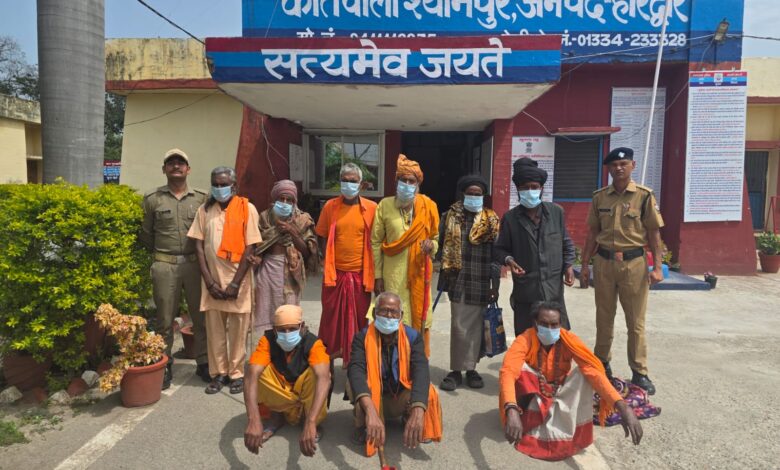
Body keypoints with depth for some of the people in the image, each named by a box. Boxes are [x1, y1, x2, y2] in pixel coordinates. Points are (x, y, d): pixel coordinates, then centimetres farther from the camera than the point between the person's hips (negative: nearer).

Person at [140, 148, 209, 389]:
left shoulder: (201, 198, 5)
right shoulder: (153, 198, 3)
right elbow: (146, 234, 11)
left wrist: (200, 255, 5)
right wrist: (161, 253, 13)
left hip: (195, 263, 1)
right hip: (164, 266, -1)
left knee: (201, 316, 7)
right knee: (165, 319, 8)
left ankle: (203, 363, 21)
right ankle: (164, 366, 21)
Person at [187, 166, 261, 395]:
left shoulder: (247, 208, -4)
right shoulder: (205, 210, 6)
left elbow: (249, 248, -7)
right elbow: (199, 246, 3)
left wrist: (235, 283, -11)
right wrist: (209, 281, -6)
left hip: (238, 280, -3)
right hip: (212, 280, 3)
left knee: (238, 329, 4)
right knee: (214, 329, 7)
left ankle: (236, 373, 18)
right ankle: (218, 373, 21)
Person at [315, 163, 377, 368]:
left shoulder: (371, 208, -2)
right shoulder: (330, 206, 1)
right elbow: (322, 237, 8)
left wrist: (375, 272, -1)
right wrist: (328, 263, 0)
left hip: (361, 274, -1)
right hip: (335, 273, 1)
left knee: (359, 320, 9)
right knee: (332, 317, 11)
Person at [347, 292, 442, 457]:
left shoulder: (413, 337, -16)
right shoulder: (362, 338, -19)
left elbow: (421, 372, -33)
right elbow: (355, 371, -38)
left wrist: (417, 412, -53)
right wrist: (371, 412, -57)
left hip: (401, 399, 1)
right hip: (373, 400, -1)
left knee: (428, 392, -30)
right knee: (353, 386, -33)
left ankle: (408, 417, 4)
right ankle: (364, 425, -2)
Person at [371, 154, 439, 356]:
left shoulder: (428, 206, 2)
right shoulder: (385, 206, -1)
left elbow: (436, 238, 12)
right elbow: (376, 243, 1)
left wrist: (431, 245, -13)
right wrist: (377, 276, -2)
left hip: (420, 274, 2)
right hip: (393, 275, -1)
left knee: (419, 319, 5)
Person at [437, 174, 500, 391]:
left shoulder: (491, 219, 2)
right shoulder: (451, 216, 4)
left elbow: (496, 253, 1)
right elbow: (442, 245, 6)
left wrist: (495, 284, -1)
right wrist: (445, 275, 3)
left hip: (480, 283, 0)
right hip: (458, 281, 0)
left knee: (475, 326, 8)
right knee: (459, 326, 2)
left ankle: (471, 369, 22)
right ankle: (456, 370, 14)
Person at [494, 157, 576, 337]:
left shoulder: (556, 212, 3)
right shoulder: (510, 218, -3)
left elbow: (566, 243, 13)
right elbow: (500, 249, 5)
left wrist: (568, 265, -1)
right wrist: (508, 260, -15)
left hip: (553, 289, 2)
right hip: (525, 291, -1)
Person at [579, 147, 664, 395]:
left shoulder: (644, 195, -3)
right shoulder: (599, 196, 5)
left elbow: (654, 233, -2)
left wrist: (657, 266, -8)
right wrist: (585, 264, 7)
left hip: (634, 263, -2)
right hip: (604, 261, 3)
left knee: (636, 321, 4)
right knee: (604, 318, 13)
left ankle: (640, 373, 15)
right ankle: (602, 364, 28)